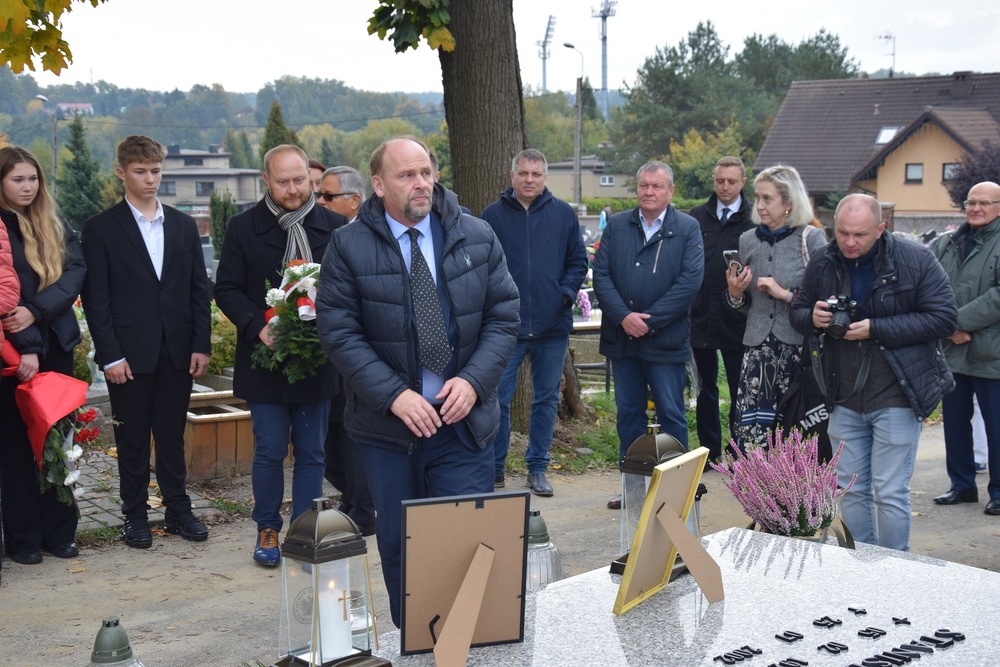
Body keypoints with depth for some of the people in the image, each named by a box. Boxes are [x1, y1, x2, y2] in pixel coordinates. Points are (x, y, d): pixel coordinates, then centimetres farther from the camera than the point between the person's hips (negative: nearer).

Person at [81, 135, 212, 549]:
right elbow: (95, 298, -5)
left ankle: (178, 510, 20)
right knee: (132, 438, 6)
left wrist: (201, 344, 1)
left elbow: (200, 290, 9)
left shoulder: (183, 226, 10)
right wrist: (110, 355, -11)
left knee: (172, 435, 10)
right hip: (129, 354, -3)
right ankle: (135, 515, 16)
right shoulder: (101, 229, -1)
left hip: (178, 352, 3)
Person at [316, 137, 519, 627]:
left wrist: (473, 381, -12)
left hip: (465, 421, 1)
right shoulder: (348, 247, -4)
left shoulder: (477, 237, 3)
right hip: (388, 424, -1)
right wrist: (394, 395, -17)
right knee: (398, 547, 10)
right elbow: (338, 333, -8)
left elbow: (503, 316, 3)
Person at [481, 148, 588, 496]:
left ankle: (537, 468, 21)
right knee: (498, 399, 0)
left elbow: (578, 261, 9)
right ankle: (493, 470, 13)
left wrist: (565, 294, -6)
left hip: (553, 326, 2)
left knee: (546, 399, 9)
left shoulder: (563, 214, 6)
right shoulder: (493, 215, 2)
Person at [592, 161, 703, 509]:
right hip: (622, 337, 3)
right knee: (628, 412, 11)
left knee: (671, 415, 2)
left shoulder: (688, 228, 0)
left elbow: (690, 280, -10)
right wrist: (623, 316, -12)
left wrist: (649, 320, -14)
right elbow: (601, 274, 2)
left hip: (667, 341, -3)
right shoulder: (616, 226, 9)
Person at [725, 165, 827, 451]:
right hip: (758, 349, 3)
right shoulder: (748, 240, 12)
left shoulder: (811, 239, -1)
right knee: (750, 428, -6)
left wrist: (786, 294, -12)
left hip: (799, 347, -3)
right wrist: (735, 294, 0)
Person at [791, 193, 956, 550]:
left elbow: (944, 317, -13)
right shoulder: (822, 264, 3)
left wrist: (876, 329, -19)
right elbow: (798, 313, 14)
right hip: (845, 399, 5)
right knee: (851, 490, 12)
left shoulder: (915, 259, -10)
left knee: (890, 493, -2)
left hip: (896, 397, -5)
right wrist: (813, 318, -12)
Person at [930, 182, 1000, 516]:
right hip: (951, 351, 5)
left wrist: (961, 321, -18)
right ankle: (962, 485, 27)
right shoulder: (945, 244, 10)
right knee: (954, 422, 13)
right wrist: (949, 329, -11)